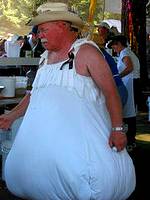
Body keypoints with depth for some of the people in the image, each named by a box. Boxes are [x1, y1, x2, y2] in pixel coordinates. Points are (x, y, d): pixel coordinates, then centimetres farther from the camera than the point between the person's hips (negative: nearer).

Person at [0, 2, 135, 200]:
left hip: (80, 130, -7)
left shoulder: (85, 52, -6)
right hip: (48, 132, 7)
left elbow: (110, 91, -11)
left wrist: (118, 128, -17)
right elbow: (34, 93, 22)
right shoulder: (45, 58, 15)